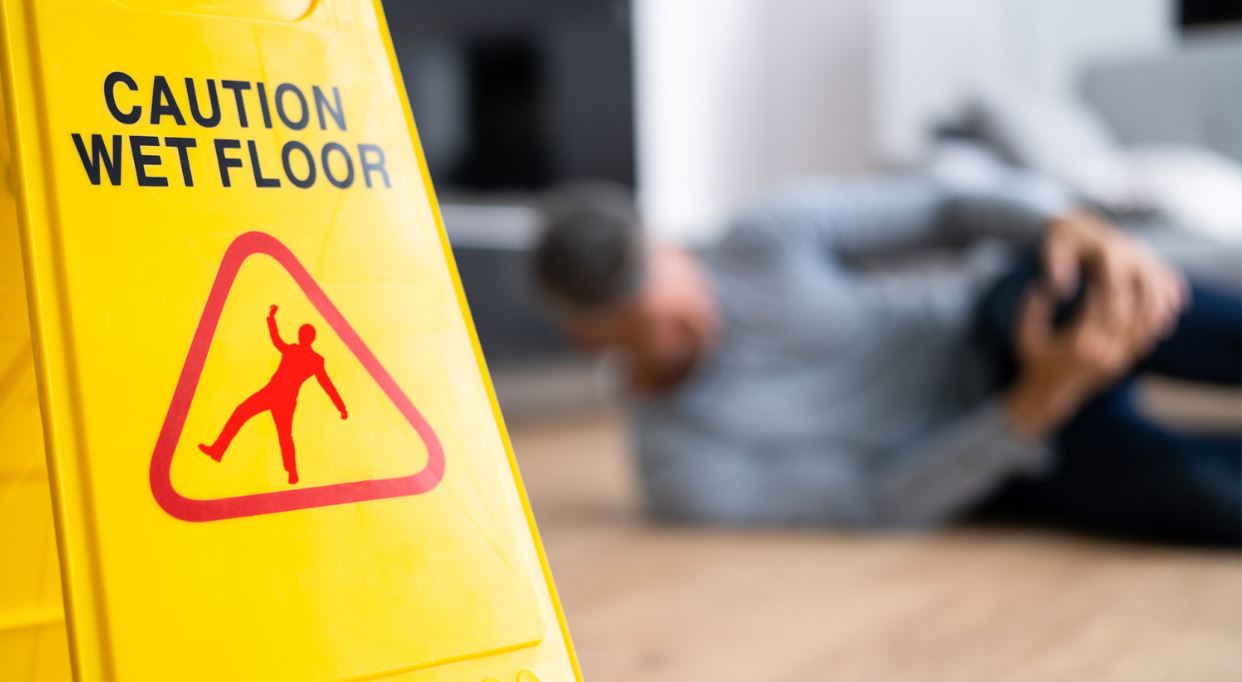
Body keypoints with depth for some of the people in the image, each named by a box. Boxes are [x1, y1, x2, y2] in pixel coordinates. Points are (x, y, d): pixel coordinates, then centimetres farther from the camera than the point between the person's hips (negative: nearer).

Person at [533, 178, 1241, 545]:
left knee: (1046, 281, -39)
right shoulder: (684, 476, -15)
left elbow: (949, 209, -8)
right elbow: (877, 507, -18)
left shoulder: (771, 236, -13)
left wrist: (1083, 231, -31)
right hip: (1024, 453, -1)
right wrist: (1042, 398, -31)